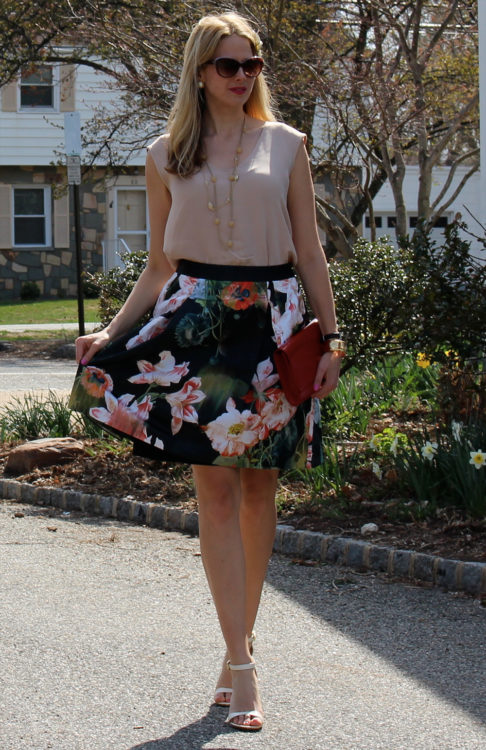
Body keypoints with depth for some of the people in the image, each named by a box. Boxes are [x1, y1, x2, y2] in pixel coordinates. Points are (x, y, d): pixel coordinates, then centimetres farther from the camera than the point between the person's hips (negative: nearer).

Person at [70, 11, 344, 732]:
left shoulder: (285, 145, 8)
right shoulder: (167, 156, 8)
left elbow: (310, 250, 8)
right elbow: (159, 265, 11)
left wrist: (331, 336, 2)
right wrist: (112, 332, 1)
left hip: (272, 321, 1)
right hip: (196, 319, -1)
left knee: (259, 484, 5)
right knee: (216, 488, -6)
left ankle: (241, 640, 18)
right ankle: (241, 662, -7)